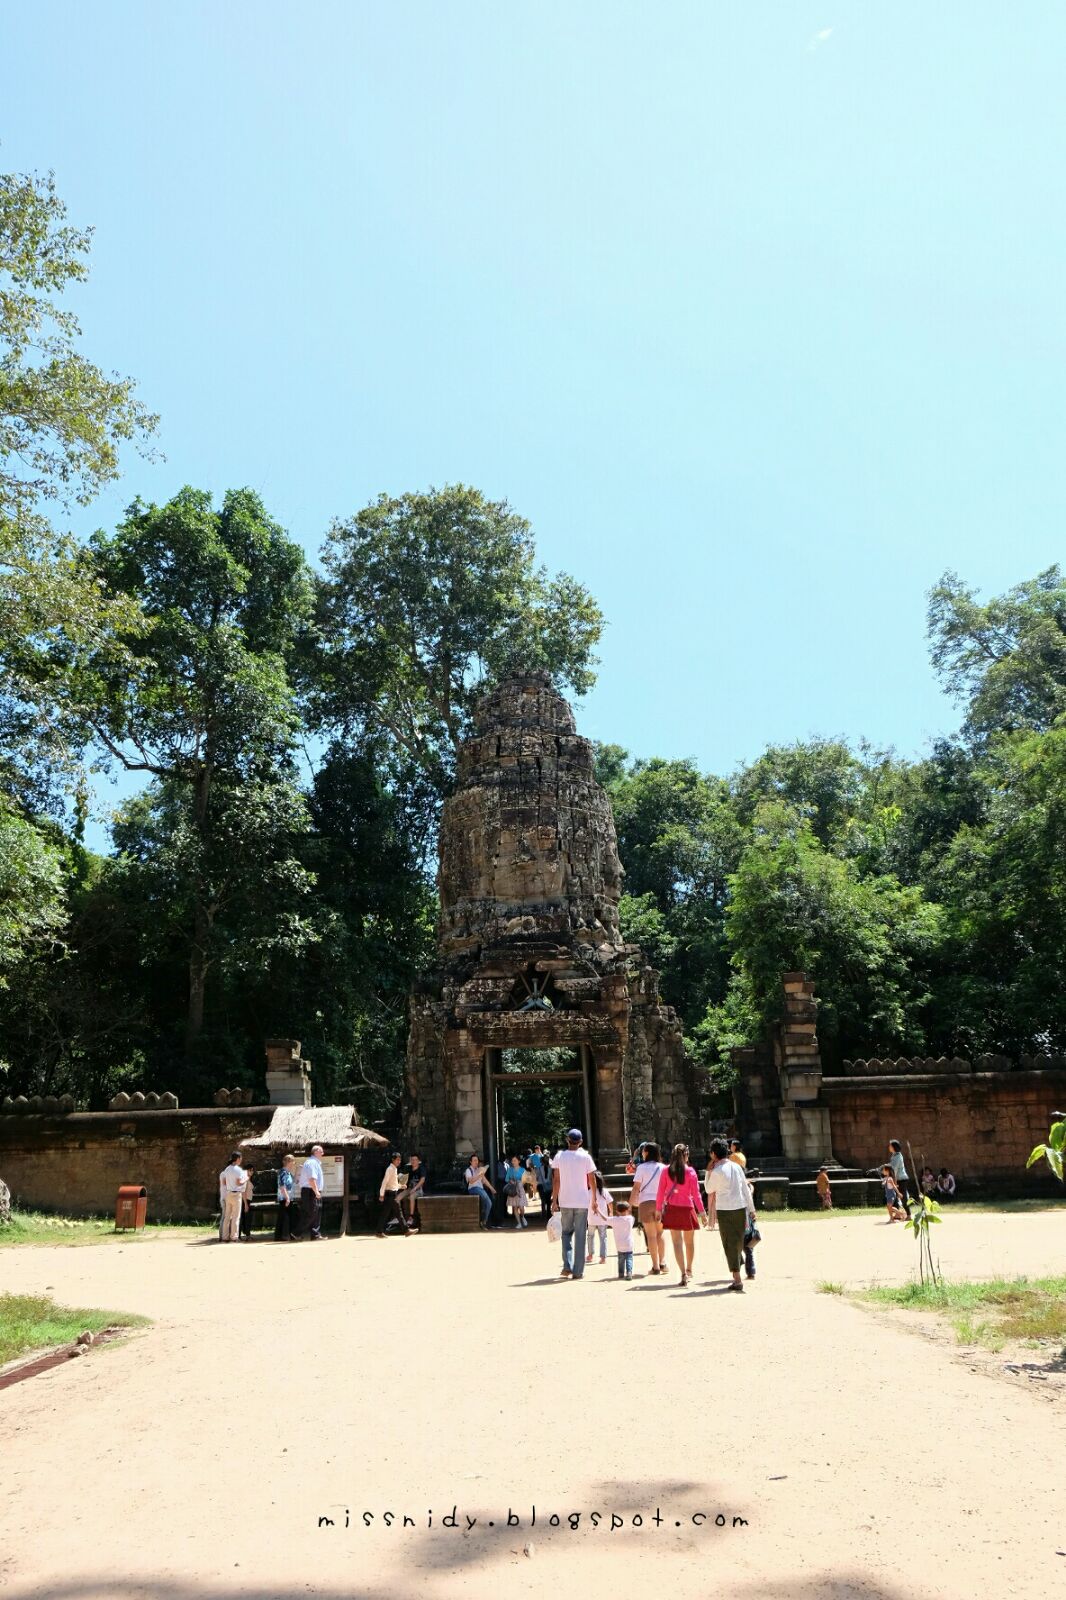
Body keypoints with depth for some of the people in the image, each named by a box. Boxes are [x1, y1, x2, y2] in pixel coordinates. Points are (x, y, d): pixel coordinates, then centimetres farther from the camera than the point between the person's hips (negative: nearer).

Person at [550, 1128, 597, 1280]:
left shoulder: (559, 1156, -2)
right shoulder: (585, 1157, -3)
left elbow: (556, 1180, -1)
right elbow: (591, 1181, -1)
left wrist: (554, 1200, 5)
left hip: (565, 1201, 1)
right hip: (582, 1202, -1)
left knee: (566, 1233, 16)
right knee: (580, 1236, 6)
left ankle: (567, 1266, 2)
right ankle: (578, 1271, 6)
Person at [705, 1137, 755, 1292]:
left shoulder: (717, 1171, -11)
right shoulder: (737, 1167, 7)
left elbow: (709, 1190, 2)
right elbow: (746, 1190, 10)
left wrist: (708, 1171, 5)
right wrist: (752, 1210, 15)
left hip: (725, 1211, -5)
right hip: (741, 1208, 5)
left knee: (730, 1245, 1)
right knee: (738, 1243, 16)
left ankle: (737, 1280, 0)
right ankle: (736, 1277, 27)